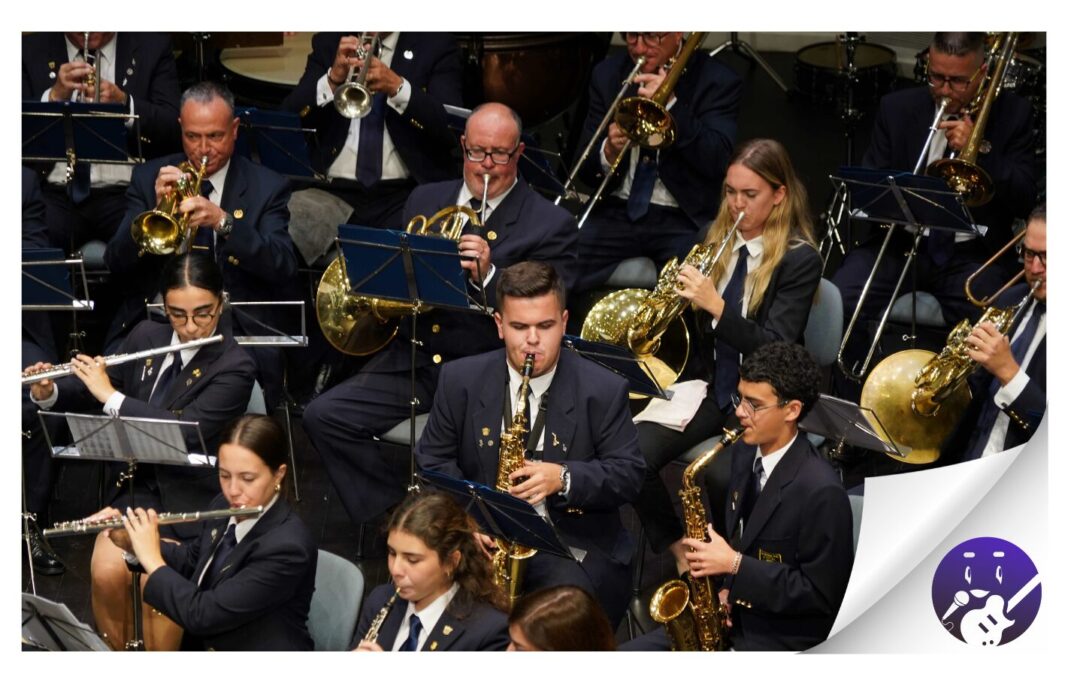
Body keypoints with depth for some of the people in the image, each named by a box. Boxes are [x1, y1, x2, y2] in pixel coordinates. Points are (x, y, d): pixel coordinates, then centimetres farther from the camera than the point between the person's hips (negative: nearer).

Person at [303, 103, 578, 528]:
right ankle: (391, 514, -4)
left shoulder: (551, 225, 0)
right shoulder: (426, 201, 15)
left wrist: (488, 276, -24)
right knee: (324, 416, -15)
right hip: (413, 361, 5)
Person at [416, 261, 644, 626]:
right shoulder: (461, 379, 6)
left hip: (573, 545, -2)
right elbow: (433, 459, 10)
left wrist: (563, 478, -20)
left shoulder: (603, 390, 0)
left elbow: (627, 475, -1)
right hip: (482, 540, 2)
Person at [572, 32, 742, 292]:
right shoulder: (607, 75, 8)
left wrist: (671, 105, -20)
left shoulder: (718, 82, -2)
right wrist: (609, 152, -15)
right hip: (617, 211, 3)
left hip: (685, 219, -3)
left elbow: (717, 165, -14)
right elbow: (586, 171, 8)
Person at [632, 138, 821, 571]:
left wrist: (716, 307, -27)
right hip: (709, 384, 6)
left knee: (721, 478, -32)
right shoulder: (718, 240, 9)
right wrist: (684, 297, -5)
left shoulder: (799, 259, -9)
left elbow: (776, 348, -17)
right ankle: (681, 554, -1)